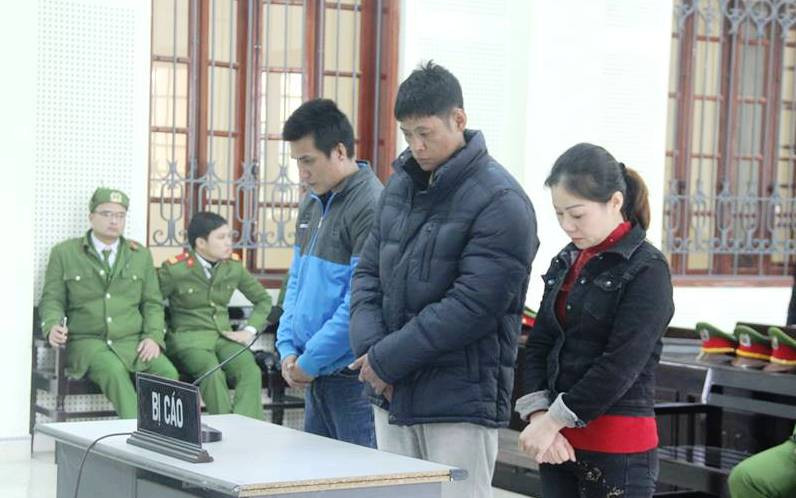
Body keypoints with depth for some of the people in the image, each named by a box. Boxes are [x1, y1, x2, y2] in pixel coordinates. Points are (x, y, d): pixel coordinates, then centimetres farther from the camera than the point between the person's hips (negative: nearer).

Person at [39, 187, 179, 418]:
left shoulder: (141, 255, 16)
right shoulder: (64, 253, 9)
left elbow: (152, 302, 16)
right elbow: (52, 299, 8)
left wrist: (153, 337, -2)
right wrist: (53, 326, -14)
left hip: (132, 342, 3)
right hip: (86, 340, -2)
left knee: (167, 373, -29)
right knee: (114, 370, -37)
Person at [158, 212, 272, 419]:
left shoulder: (234, 266, 9)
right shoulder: (175, 269, -4)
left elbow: (263, 299, 19)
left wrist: (249, 331, 6)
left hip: (223, 337, 4)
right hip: (188, 338, -4)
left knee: (251, 372, -30)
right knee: (214, 374, -37)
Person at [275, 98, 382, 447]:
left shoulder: (371, 206, -17)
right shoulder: (312, 202, 12)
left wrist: (310, 360, -13)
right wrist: (288, 347, 6)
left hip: (354, 377, -9)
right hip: (315, 377, 9)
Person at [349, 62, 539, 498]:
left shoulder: (500, 202, -13)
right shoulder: (401, 184, 10)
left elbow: (472, 307, -19)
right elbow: (368, 273, 12)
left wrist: (387, 359, -15)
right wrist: (368, 348, -6)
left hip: (459, 403, -7)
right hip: (393, 396, 7)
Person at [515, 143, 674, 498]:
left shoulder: (646, 269, -9)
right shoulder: (566, 263, 12)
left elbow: (621, 364, -17)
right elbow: (539, 346, 9)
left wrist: (554, 421, -15)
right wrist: (539, 416, -7)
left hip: (618, 447, -7)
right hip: (561, 442, 7)